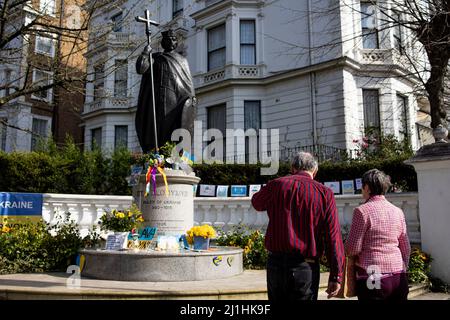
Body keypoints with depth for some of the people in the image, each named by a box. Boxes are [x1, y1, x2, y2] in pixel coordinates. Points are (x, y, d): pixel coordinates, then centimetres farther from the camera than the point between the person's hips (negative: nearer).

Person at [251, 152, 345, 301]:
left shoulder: (276, 185, 0)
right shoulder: (325, 193, -3)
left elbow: (256, 202, 22)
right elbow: (333, 237, -6)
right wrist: (336, 276, -2)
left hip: (275, 262, 2)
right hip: (306, 266, -2)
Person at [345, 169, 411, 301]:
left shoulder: (362, 211, -11)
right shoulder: (397, 211, 6)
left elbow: (353, 249, -12)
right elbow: (406, 248, 13)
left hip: (373, 277, -5)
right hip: (398, 276, 6)